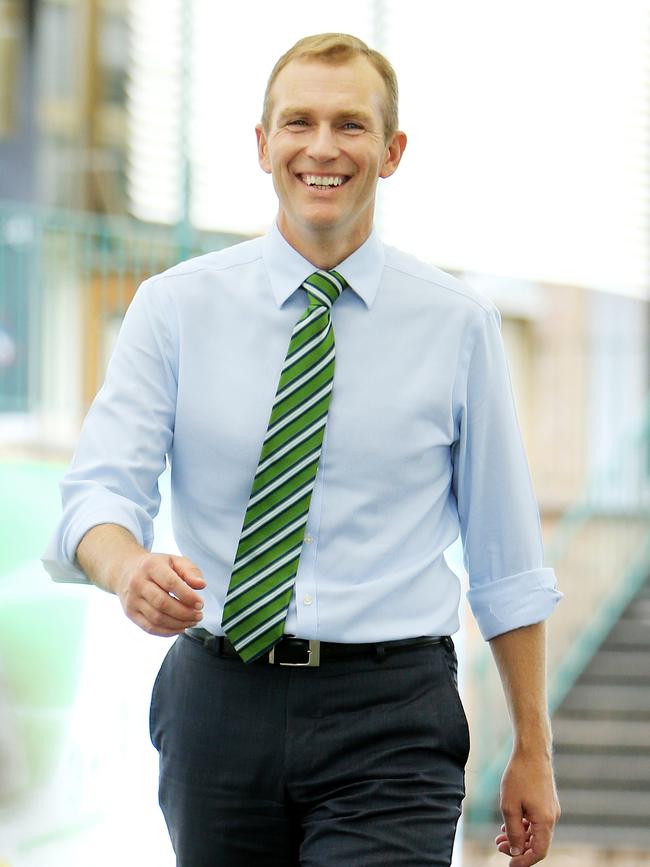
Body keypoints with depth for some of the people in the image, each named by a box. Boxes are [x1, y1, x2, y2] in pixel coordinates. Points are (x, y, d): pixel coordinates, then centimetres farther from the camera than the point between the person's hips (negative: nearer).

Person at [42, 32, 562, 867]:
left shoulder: (456, 323, 3)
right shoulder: (176, 307, 3)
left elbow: (505, 558, 7)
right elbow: (100, 486, -6)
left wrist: (532, 752, 8)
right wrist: (130, 568, -30)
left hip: (386, 722, -1)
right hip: (219, 705, 2)